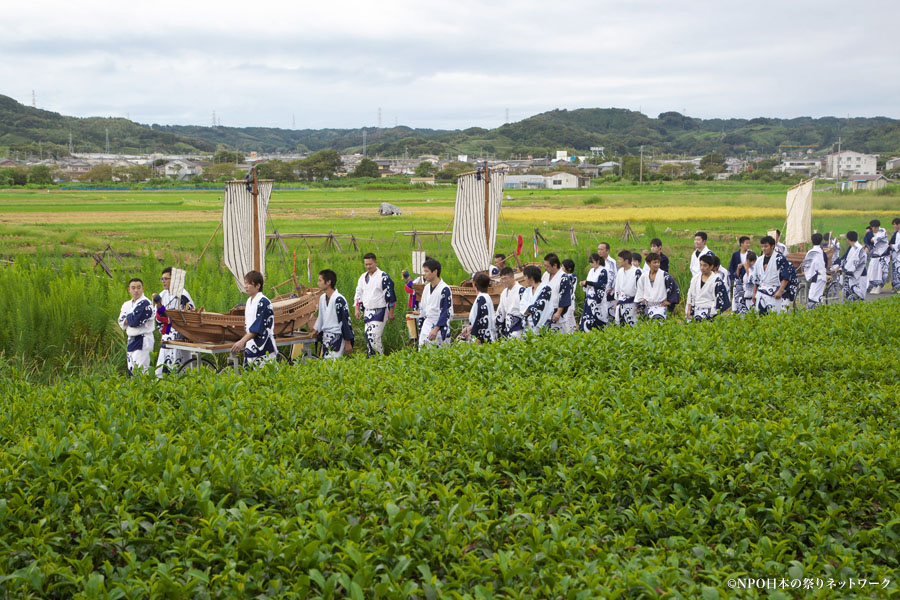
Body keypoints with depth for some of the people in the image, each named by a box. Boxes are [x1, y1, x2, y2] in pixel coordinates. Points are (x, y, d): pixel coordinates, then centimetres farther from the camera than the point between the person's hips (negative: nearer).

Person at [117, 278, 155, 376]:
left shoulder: (145, 303, -13)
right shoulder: (127, 304, 13)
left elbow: (135, 321, -20)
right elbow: (121, 322, 5)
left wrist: (127, 318, 0)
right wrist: (131, 319, -12)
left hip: (143, 341, -9)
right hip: (131, 340, 9)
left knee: (139, 371, -17)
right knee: (130, 371, 13)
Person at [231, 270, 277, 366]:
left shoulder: (263, 302, -13)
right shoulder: (249, 301, 14)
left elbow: (257, 327, -19)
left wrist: (242, 341, -24)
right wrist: (243, 342, 15)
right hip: (250, 348, 8)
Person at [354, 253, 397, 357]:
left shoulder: (383, 277, -9)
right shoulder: (363, 277, 12)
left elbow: (390, 295, -8)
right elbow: (358, 294, 20)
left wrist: (391, 312, -9)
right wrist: (357, 309, 11)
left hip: (380, 311, -7)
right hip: (367, 311, 7)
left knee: (374, 336, -17)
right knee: (367, 336, 7)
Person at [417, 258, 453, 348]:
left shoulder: (444, 289, -13)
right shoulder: (427, 287, 11)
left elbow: (446, 312, -16)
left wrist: (436, 329, -20)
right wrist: (421, 325, 16)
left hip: (440, 328, -7)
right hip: (426, 326, 7)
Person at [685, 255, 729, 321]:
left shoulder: (716, 280, -5)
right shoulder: (695, 278, 12)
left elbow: (718, 299, -6)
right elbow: (691, 295, 16)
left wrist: (712, 314, -11)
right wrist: (688, 310, 10)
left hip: (709, 309, -6)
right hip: (696, 308, 6)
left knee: (699, 319, -32)